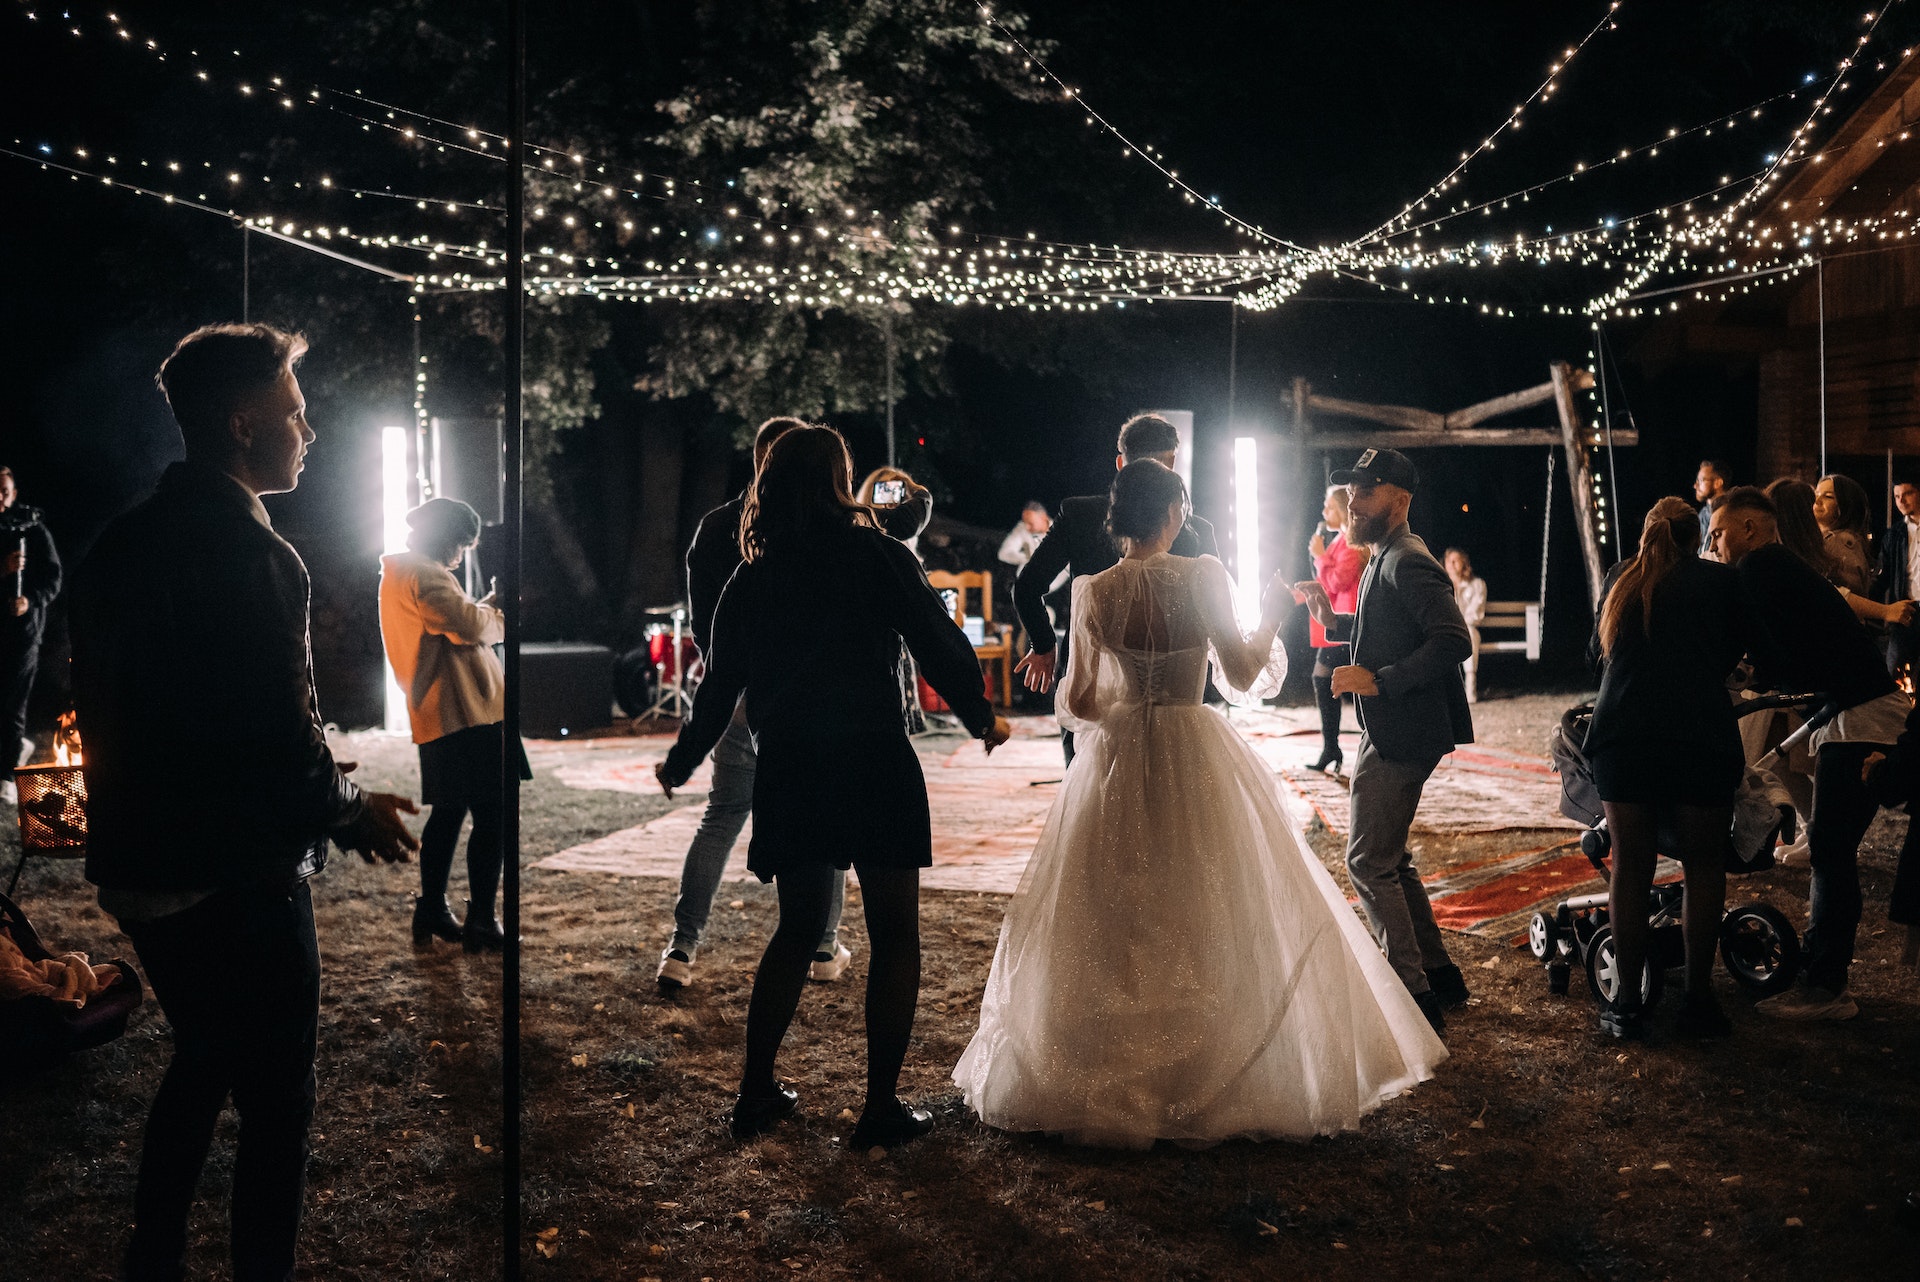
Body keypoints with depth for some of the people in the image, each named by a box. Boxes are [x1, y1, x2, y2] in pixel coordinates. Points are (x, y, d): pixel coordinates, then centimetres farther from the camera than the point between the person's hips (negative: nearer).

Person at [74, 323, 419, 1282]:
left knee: (202, 1063, 26)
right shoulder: (251, 556, -22)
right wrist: (351, 812, -4)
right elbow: (282, 744, -25)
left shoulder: (122, 545, 6)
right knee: (275, 1101, 7)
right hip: (235, 881, -9)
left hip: (138, 869, 9)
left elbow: (119, 714, 13)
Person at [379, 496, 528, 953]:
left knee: (448, 812, 18)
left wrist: (485, 608, 11)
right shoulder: (425, 575, -13)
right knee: (490, 816, -6)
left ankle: (431, 914, 23)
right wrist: (497, 615, -3)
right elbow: (469, 625, -22)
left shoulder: (396, 574, 20)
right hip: (466, 712, -10)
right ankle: (481, 923, -5)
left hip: (435, 717, 10)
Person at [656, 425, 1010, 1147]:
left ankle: (756, 1091, 21)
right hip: (875, 762, -4)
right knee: (894, 934, 7)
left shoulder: (749, 582, 7)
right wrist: (982, 719, 14)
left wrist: (680, 764, 28)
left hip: (787, 772, 4)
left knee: (798, 927, 20)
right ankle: (882, 1107, 8)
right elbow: (940, 646, -3)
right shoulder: (880, 558, -4)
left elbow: (720, 687, 12)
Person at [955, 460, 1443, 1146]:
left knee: (1112, 923, 12)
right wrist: (1272, 615, 6)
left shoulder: (1092, 591, -4)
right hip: (1196, 758, -3)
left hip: (1117, 760, 3)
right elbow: (1241, 675, -10)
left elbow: (1076, 698, -1)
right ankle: (1215, 1084, 15)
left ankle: (1109, 1082, 22)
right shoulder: (1202, 576, -11)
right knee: (1213, 922, 8)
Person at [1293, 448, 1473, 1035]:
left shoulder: (1408, 562, -18)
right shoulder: (1385, 559, 15)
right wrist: (1334, 619, 13)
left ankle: (1416, 998, 1)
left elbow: (1453, 642, -27)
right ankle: (1439, 974, 28)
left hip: (1403, 737, -11)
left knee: (1369, 864, -5)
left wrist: (1378, 679, -27)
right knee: (1391, 861, 18)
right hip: (1388, 735, 11)